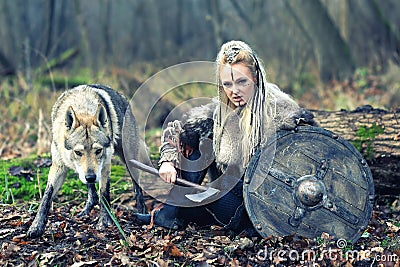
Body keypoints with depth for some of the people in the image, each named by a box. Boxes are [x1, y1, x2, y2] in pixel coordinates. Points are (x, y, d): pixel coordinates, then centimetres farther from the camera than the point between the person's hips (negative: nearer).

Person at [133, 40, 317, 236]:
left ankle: (175, 212, 2)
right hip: (230, 194, 6)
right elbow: (176, 130, 2)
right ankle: (169, 214, -7)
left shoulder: (278, 108, -16)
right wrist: (168, 160, -12)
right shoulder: (220, 110, -2)